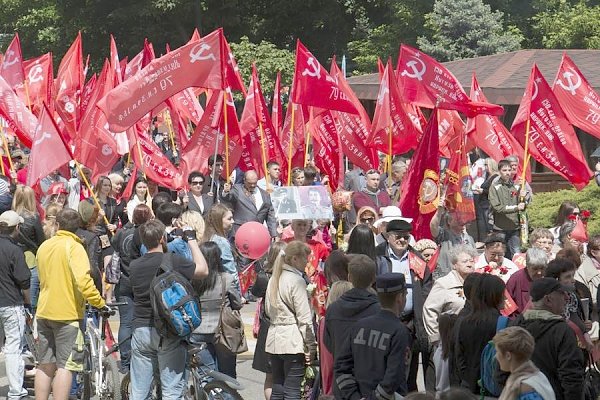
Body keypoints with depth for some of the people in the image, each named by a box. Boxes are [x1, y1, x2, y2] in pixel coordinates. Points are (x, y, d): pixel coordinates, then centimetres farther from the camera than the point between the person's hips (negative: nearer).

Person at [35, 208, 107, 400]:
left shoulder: (44, 246, 9)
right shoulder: (73, 247, -12)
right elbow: (83, 280, -24)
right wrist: (99, 302, -19)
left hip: (44, 312, 6)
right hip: (67, 313, -6)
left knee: (45, 365, 12)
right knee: (66, 366, -4)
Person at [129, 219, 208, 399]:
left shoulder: (134, 266, 1)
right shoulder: (174, 261, -13)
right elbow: (203, 270, -3)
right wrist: (191, 240, 6)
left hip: (141, 331, 4)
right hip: (168, 332, -4)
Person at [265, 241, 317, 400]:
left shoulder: (274, 278, 12)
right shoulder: (297, 280, -11)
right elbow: (304, 317, -13)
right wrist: (311, 345, -8)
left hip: (274, 339, 8)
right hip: (293, 340, -8)